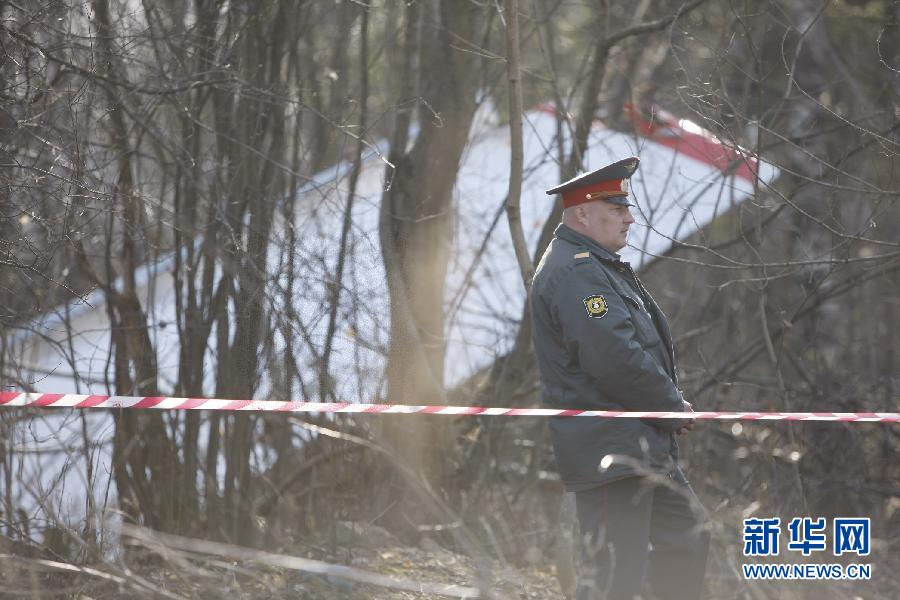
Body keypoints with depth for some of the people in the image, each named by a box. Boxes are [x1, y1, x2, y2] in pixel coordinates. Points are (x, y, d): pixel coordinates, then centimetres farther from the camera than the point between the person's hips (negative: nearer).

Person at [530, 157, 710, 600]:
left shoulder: (597, 265, 20)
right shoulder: (576, 271, -16)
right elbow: (616, 359, -25)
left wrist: (671, 404, 8)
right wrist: (674, 407, -12)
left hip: (643, 446, 11)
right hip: (609, 450, -11)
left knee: (688, 535, 20)